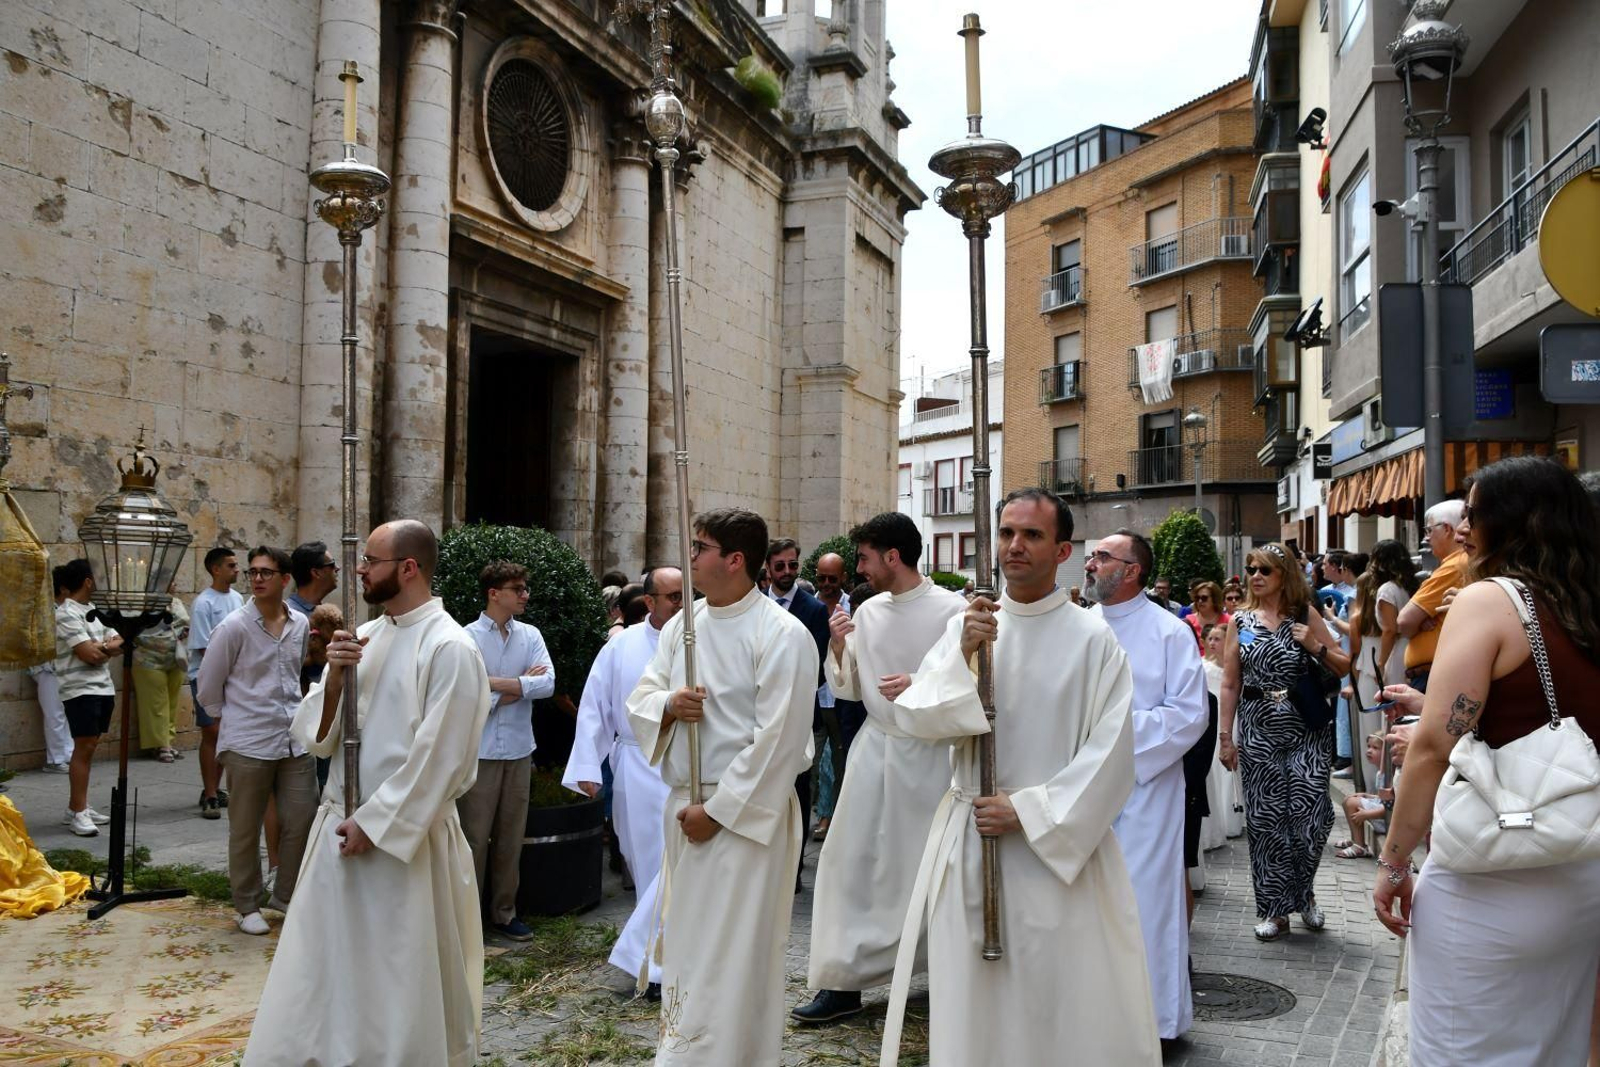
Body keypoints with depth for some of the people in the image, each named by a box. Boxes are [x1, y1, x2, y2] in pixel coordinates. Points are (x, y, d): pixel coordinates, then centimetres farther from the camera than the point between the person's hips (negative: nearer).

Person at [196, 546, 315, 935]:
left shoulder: (301, 625, 5)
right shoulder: (234, 627, -9)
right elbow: (208, 686, 0)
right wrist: (230, 716, 7)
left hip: (294, 740, 4)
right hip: (248, 744, -4)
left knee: (301, 822, 7)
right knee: (245, 831, 7)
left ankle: (285, 895, 26)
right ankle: (248, 906, 22)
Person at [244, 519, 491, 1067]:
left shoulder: (449, 648, -15)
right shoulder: (364, 637, 7)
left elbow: (438, 758, -17)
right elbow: (316, 734, 6)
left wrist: (374, 824, -14)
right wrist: (335, 678, -11)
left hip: (405, 839, -7)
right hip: (339, 829, 7)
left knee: (402, 993, 8)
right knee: (316, 984, 17)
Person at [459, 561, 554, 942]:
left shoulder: (530, 636, 4)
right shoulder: (468, 637, -9)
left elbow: (547, 684, -7)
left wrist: (498, 684, -14)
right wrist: (521, 686, -9)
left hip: (519, 750, 4)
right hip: (480, 751, -4)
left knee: (511, 837, 13)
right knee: (475, 837, 5)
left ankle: (503, 912, 25)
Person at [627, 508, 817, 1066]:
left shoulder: (782, 635, -15)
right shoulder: (683, 624, 7)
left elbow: (778, 740, -19)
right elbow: (639, 699, 10)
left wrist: (718, 811, -17)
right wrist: (667, 704, -14)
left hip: (747, 811, -7)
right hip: (682, 804, 7)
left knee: (733, 954, -1)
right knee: (683, 942, 18)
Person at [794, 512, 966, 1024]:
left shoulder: (951, 609, -10)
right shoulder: (868, 612, 6)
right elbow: (848, 689, 10)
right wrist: (838, 647, -7)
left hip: (930, 752, -5)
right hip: (875, 746, 5)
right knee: (849, 858, 3)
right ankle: (842, 981, 13)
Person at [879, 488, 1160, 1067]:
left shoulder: (1093, 638, -6)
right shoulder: (966, 625, 4)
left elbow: (1109, 754, -9)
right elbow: (912, 716, -4)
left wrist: (1029, 811, -13)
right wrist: (963, 656, -19)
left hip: (1061, 845, -3)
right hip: (970, 841, 3)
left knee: (1067, 999, 5)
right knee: (971, 998, 12)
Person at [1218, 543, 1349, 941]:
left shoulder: (1306, 615, 4)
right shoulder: (1240, 621, 6)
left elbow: (1343, 667, 8)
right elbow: (1229, 684, 7)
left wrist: (1316, 646, -10)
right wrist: (1226, 737, 3)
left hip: (1307, 728, -1)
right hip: (1258, 730, 1)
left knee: (1309, 812, -8)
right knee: (1265, 818, 3)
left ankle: (1303, 893, 19)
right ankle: (1274, 908, 15)